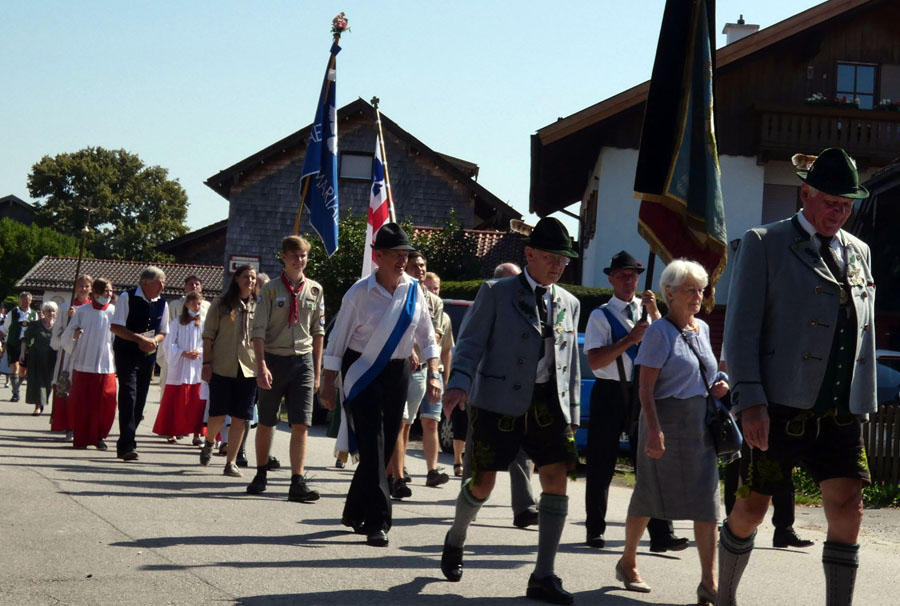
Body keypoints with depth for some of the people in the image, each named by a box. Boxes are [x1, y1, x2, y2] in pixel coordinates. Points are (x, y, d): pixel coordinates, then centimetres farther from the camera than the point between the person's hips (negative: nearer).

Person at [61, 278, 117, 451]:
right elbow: (66, 338, 5)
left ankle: (99, 436, 8)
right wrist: (73, 334, -16)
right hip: (83, 364, 0)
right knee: (81, 404, 0)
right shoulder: (82, 311, 6)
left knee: (106, 403, -5)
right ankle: (81, 438, 10)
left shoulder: (114, 312, 6)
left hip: (106, 365, 0)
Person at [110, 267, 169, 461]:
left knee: (140, 401, 7)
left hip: (148, 356, 6)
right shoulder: (127, 298, -8)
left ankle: (125, 445, 18)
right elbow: (115, 327, -12)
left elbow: (162, 333, 14)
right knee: (129, 396, -15)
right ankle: (127, 445, -18)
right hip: (126, 355, -6)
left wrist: (154, 340, -9)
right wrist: (139, 338, -20)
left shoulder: (162, 304, 7)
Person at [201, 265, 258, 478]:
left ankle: (231, 462, 8)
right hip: (222, 367, -2)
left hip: (249, 369, 2)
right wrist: (206, 362, -4)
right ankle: (209, 442, 29)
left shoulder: (259, 307, 10)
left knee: (240, 417, 0)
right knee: (218, 414, -3)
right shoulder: (221, 305, 4)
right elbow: (208, 336, 4)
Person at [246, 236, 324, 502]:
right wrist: (261, 366, -15)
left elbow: (318, 332, 11)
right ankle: (261, 473, 27)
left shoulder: (314, 290, 6)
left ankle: (298, 482, -9)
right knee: (266, 423, 10)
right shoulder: (271, 290, -3)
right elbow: (258, 330, -5)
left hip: (303, 361, 1)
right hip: (274, 360, -1)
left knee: (301, 424, -7)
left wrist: (317, 370, 9)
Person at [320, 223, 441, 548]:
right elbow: (337, 340, -5)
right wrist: (328, 384, -5)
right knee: (372, 446, -12)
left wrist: (433, 374, 0)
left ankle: (355, 512, 25)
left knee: (386, 446, 9)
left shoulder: (413, 290, 1)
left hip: (398, 373, 5)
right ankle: (377, 522, -12)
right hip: (362, 373, -5)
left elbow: (427, 337, 10)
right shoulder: (360, 293, -11)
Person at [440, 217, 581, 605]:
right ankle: (455, 539, 32)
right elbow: (470, 343, -4)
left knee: (556, 481, -7)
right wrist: (458, 384, -21)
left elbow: (571, 365, 17)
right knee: (483, 483, 0)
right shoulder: (495, 293, 0)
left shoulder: (568, 304, 14)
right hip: (498, 402, -4)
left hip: (548, 403, 4)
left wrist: (571, 415, 13)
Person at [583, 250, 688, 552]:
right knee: (601, 467, 5)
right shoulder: (601, 315, 0)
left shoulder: (645, 311, 12)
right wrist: (630, 339, -18)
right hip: (610, 394, -2)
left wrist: (654, 311, -12)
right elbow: (595, 360, -11)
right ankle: (595, 530, 18)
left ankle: (661, 534, -10)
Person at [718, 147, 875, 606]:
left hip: (841, 414, 4)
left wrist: (863, 404, 15)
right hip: (779, 410, -4)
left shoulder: (859, 253, 15)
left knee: (847, 511, -8)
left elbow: (864, 333, 19)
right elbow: (741, 328, -5)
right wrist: (750, 401, -14)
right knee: (751, 510, 4)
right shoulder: (763, 245, 0)